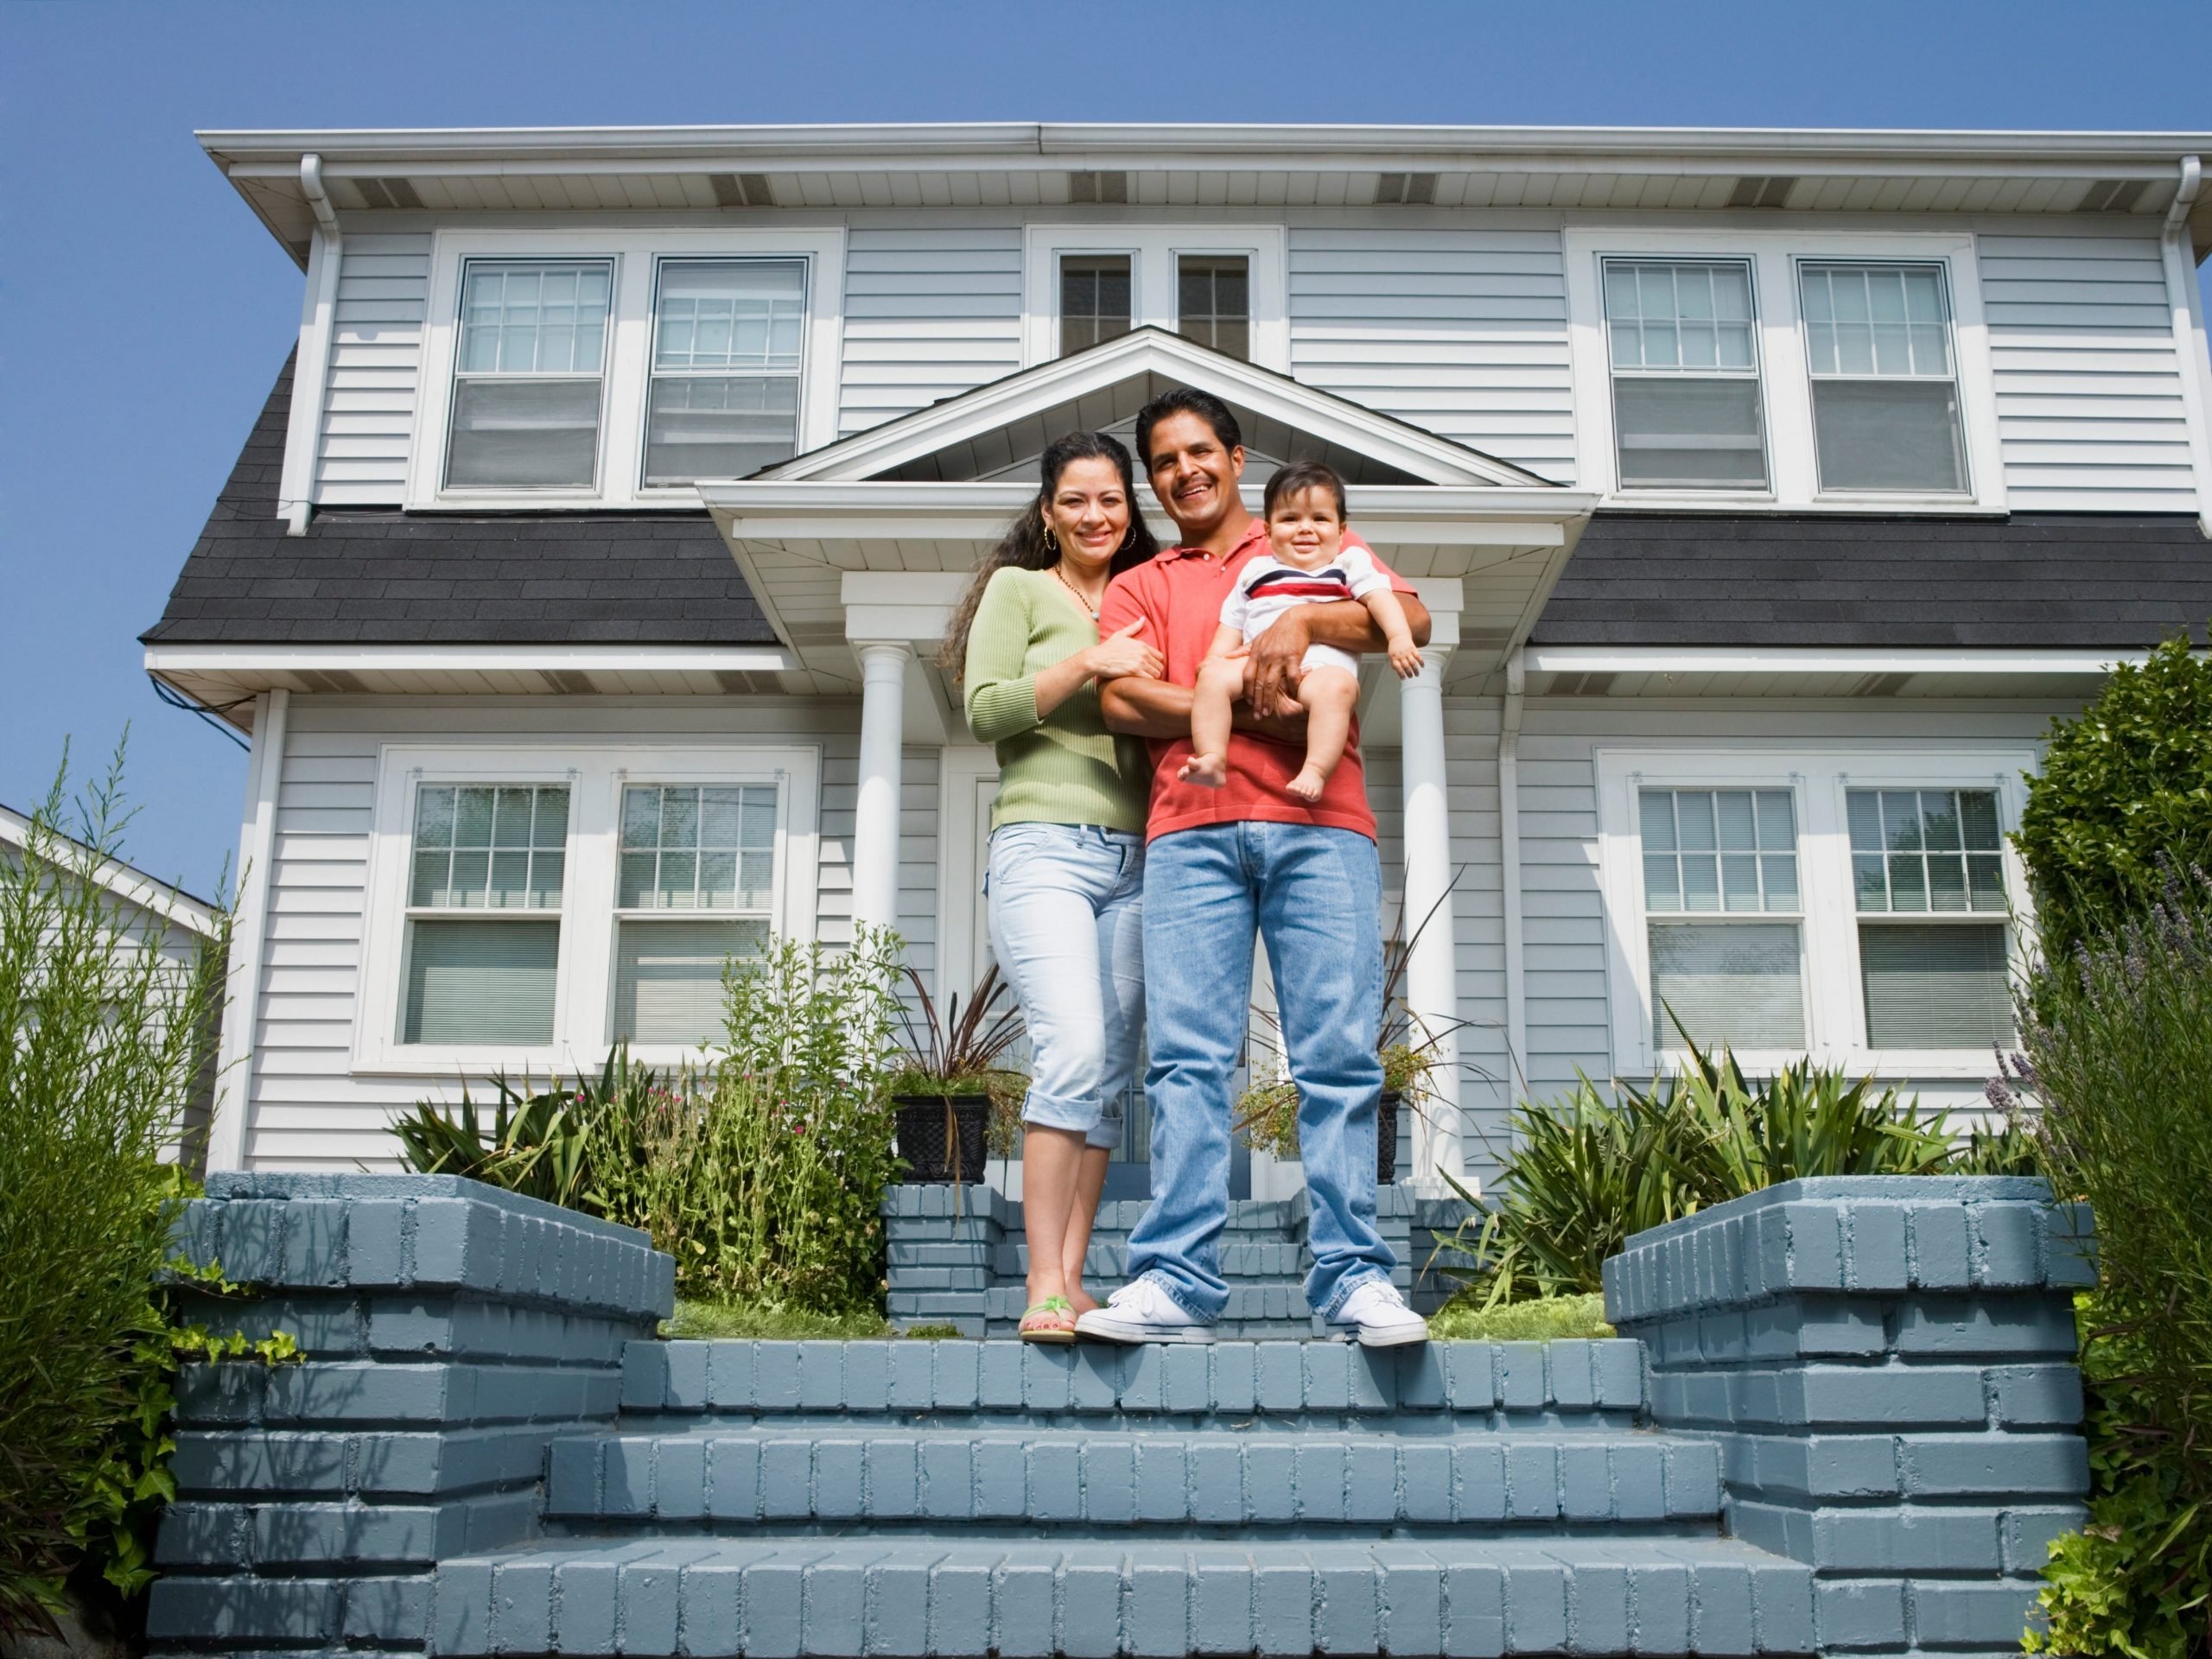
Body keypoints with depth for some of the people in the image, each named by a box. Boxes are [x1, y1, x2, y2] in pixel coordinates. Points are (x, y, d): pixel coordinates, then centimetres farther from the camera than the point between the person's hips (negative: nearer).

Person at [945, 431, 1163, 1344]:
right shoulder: (1019, 589, 10)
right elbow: (985, 709, -2)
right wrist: (1088, 662, -9)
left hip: (1135, 858, 6)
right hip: (1044, 847, -5)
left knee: (1110, 1072, 1)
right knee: (1073, 1048, -21)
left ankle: (1071, 1280, 4)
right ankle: (1045, 1287, -18)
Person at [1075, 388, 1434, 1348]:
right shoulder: (1140, 588, 23)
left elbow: (1412, 619, 6)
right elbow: (1122, 701, 5)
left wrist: (1303, 623, -9)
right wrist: (1246, 710, -7)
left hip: (1320, 826, -1)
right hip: (1190, 832, 1)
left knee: (1339, 1052, -7)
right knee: (1187, 1057, -8)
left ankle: (1352, 1276, -6)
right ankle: (1177, 1282, -9)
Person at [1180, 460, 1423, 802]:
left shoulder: (1349, 563, 20)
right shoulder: (1256, 571, 26)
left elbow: (1379, 597, 4)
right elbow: (1233, 621, 24)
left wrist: (1399, 638, -13)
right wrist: (1216, 657, 6)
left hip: (1323, 666, -3)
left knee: (1333, 686, -37)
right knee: (1213, 675, -25)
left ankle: (1314, 772, -45)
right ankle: (1212, 760, -32)